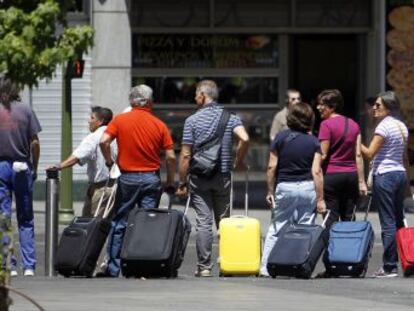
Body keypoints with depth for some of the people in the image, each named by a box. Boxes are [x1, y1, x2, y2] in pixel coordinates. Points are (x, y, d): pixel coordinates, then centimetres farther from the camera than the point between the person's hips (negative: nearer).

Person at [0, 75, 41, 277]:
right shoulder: (25, 110, 1)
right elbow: (35, 143, -1)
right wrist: (34, 168, 10)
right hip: (22, 167, 2)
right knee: (26, 220, 9)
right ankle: (29, 266, 4)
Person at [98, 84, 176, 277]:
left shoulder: (120, 120, -1)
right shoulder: (158, 125, 0)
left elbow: (104, 141, -14)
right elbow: (170, 156, -3)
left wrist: (109, 161, 3)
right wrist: (170, 182, 8)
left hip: (127, 177, 0)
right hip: (151, 178, 0)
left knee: (119, 224, 6)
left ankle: (113, 268, 5)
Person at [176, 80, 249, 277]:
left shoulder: (192, 121, -3)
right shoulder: (230, 118, 3)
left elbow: (185, 155, -5)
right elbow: (244, 139, -15)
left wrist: (182, 183, 1)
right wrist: (239, 161, 2)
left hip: (199, 178, -2)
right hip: (223, 177, 2)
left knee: (203, 222, -3)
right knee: (224, 222, 11)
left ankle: (204, 266, -5)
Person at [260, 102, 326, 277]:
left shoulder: (281, 138, -1)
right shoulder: (313, 142, -1)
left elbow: (271, 167, -2)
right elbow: (316, 172, -6)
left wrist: (270, 191, 7)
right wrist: (320, 199, -2)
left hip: (284, 187, 0)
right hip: (308, 188, 0)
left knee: (276, 230, 4)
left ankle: (266, 268, -2)